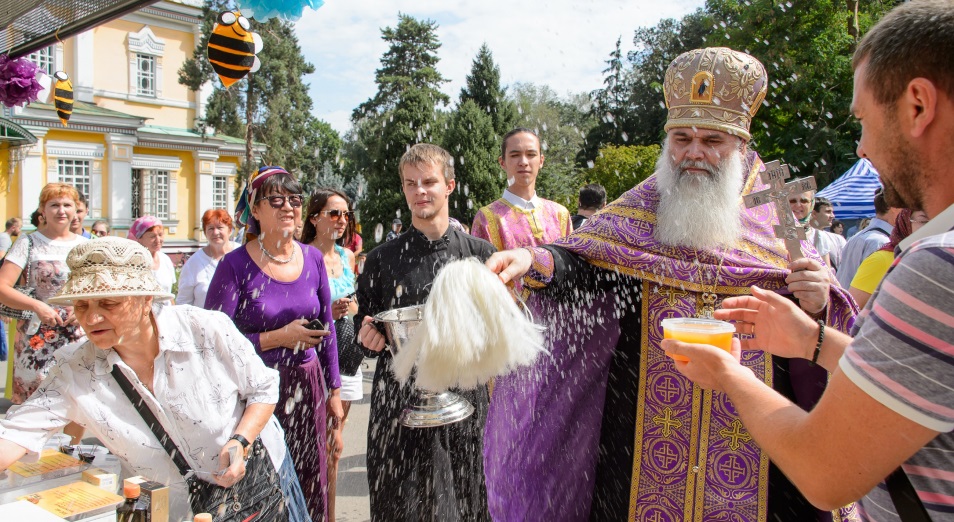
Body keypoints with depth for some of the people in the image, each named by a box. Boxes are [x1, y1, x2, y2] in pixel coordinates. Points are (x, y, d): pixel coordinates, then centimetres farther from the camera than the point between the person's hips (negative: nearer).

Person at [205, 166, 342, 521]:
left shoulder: (312, 259, 4)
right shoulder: (236, 265, -10)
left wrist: (333, 391, 13)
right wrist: (279, 338, -17)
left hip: (307, 387, 4)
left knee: (309, 487, 11)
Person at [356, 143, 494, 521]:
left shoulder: (479, 253, 2)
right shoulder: (382, 259, 4)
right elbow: (364, 328, 11)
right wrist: (369, 339, -10)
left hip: (464, 394, 0)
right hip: (398, 397, 0)